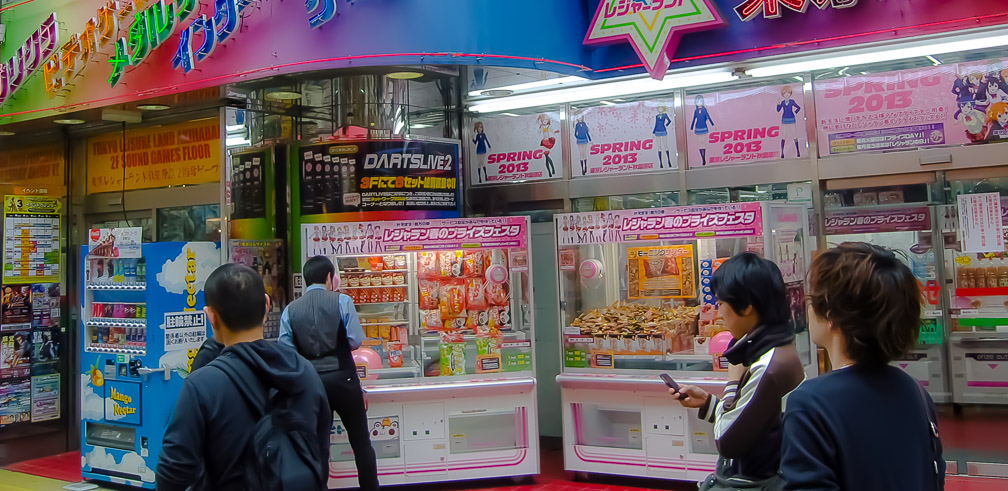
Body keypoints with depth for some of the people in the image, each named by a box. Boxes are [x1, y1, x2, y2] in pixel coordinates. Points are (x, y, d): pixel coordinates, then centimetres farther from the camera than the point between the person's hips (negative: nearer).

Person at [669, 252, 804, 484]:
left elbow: (727, 443, -18)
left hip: (761, 480, -9)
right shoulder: (780, 350, 5)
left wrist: (733, 382, -10)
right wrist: (707, 401, 4)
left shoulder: (768, 367, -24)